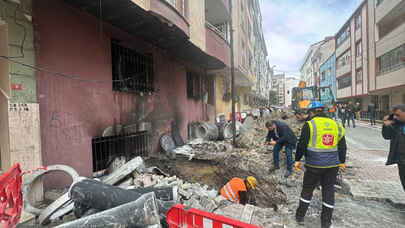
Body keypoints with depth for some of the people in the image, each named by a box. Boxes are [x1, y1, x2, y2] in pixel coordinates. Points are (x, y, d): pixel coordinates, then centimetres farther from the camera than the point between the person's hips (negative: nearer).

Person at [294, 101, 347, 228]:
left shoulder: (310, 125, -9)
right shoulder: (336, 125, 7)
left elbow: (301, 145, -10)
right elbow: (342, 147, 14)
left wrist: (297, 160, 1)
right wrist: (342, 161, 25)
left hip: (314, 164, -4)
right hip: (333, 164, 4)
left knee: (307, 189, 11)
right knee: (329, 190, 15)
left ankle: (300, 216, 23)